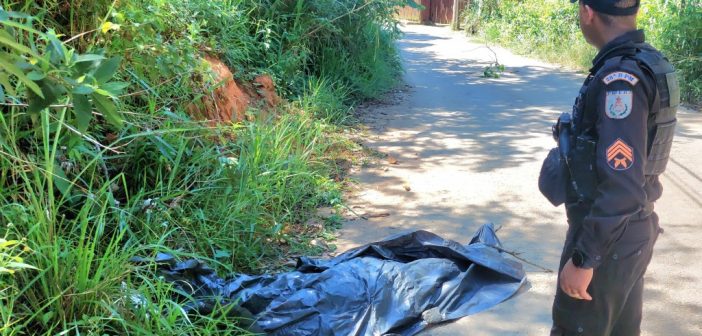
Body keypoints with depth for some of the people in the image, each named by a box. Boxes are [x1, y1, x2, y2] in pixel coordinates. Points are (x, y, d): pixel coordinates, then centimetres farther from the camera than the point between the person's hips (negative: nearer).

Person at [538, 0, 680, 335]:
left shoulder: (620, 78, -27)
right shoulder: (646, 63, 3)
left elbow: (622, 185, -29)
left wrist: (583, 258, -23)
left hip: (607, 239, -9)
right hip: (632, 231, 9)